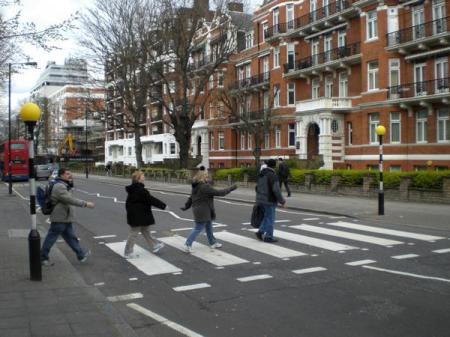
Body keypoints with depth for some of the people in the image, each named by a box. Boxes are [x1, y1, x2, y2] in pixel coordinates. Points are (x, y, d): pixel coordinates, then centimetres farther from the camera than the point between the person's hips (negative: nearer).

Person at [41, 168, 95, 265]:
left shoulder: (64, 185, 14)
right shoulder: (59, 186, -20)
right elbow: (70, 200, -28)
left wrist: (71, 182, 6)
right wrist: (85, 204, -28)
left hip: (66, 218, 10)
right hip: (59, 218, -10)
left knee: (71, 237, 15)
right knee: (51, 238, 3)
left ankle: (81, 255, 22)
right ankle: (43, 257, 16)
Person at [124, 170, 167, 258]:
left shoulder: (133, 189, 8)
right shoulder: (140, 190, -23)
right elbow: (151, 199, -21)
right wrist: (163, 206, -13)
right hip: (138, 216, -10)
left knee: (145, 231, 18)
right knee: (134, 233, 0)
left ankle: (155, 246, 29)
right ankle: (128, 252, 9)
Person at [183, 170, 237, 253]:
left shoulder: (196, 187, 8)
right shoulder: (206, 187, -21)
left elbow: (191, 198, 17)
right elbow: (219, 192, -20)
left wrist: (186, 206, 28)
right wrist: (231, 188, -13)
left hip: (198, 211, 10)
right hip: (203, 212, -10)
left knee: (209, 227, 20)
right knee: (198, 228, -3)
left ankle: (213, 243, 32)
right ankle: (188, 245, 0)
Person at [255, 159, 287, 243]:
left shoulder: (261, 174, 8)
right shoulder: (272, 175, -18)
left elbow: (257, 187, 15)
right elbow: (276, 190, -22)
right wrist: (282, 201, -14)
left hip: (261, 200, 8)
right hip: (269, 201, -8)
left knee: (267, 217, 20)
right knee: (270, 219, 2)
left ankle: (260, 232, 12)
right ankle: (268, 237, 8)